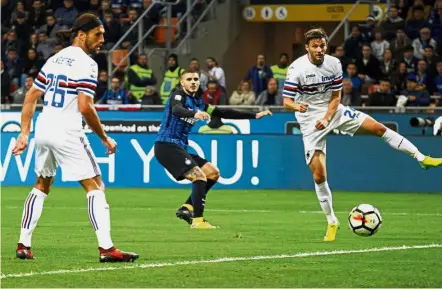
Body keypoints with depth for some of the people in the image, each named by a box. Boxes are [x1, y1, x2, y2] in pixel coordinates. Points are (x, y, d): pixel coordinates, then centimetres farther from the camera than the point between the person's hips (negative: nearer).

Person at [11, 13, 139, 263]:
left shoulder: (55, 59, 15)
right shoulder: (86, 63, -9)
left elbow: (31, 97, 16)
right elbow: (85, 107, -17)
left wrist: (24, 133, 19)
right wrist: (105, 139, -8)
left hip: (43, 130, 8)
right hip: (67, 133, -8)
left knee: (42, 186, 21)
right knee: (95, 187, -4)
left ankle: (24, 245, 19)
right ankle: (106, 248, -13)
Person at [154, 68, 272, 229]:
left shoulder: (199, 103, 16)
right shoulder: (178, 95, -8)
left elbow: (224, 113, 18)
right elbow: (176, 110, -31)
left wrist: (255, 115, 16)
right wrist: (194, 114, -53)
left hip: (179, 148, 9)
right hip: (166, 146, -9)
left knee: (213, 173, 10)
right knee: (199, 176, -22)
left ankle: (186, 208, 9)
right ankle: (197, 221, -23)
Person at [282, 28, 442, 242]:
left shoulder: (333, 64, -9)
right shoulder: (297, 68, -20)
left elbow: (335, 97, -1)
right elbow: (286, 101, -21)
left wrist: (326, 118, -17)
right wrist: (297, 106, -44)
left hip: (333, 110, 3)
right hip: (310, 121, -3)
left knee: (378, 128, -4)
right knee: (319, 176, -8)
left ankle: (421, 158, 9)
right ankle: (331, 222, 7)